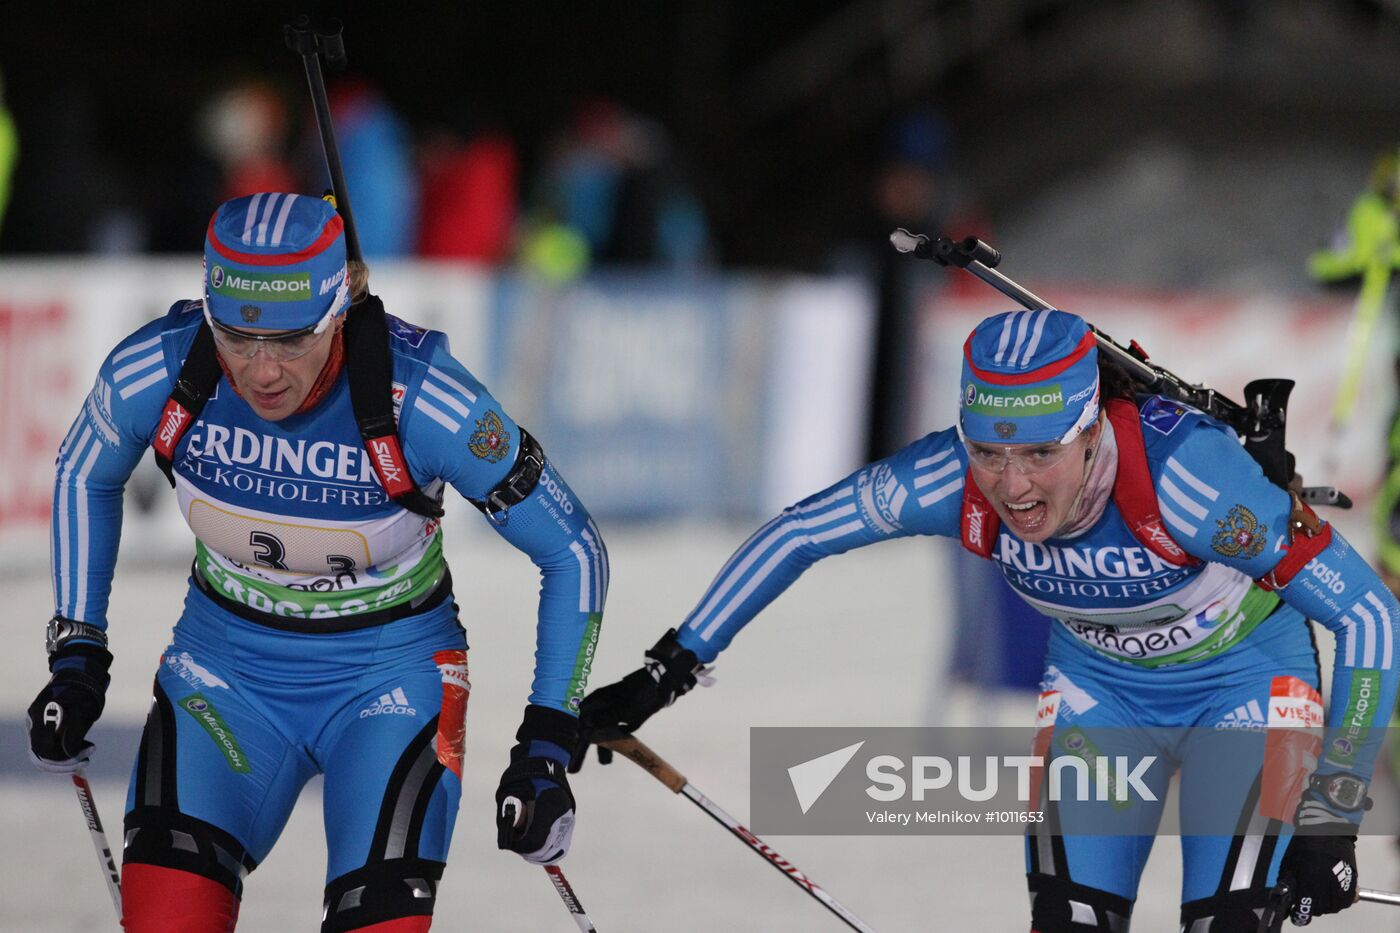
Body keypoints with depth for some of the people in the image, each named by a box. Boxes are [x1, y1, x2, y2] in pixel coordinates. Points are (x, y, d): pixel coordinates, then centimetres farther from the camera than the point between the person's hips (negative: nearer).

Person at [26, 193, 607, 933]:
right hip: (224, 666, 2)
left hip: (389, 674, -2)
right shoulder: (154, 373, -19)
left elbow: (571, 551, -13)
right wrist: (76, 658, 3)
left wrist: (546, 746, -16)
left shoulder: (421, 399, -26)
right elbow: (85, 477, 6)